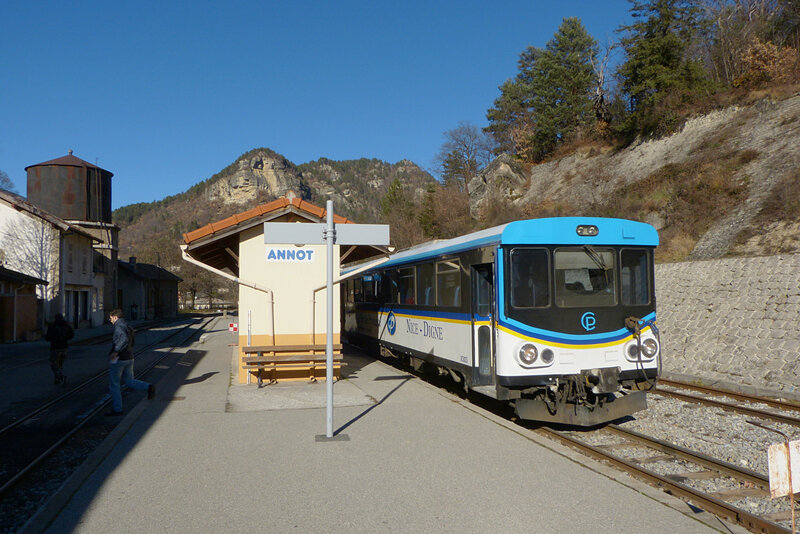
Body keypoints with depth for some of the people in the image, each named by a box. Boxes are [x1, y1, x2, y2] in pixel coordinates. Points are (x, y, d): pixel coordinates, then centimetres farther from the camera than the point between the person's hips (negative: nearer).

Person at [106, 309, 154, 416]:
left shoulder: (119, 326, -15)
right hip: (129, 358, 9)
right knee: (129, 381, 16)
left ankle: (117, 409, 10)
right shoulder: (127, 326, 13)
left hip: (118, 359, -9)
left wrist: (115, 351, -30)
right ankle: (149, 387, -6)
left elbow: (125, 339, -32)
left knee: (114, 385, 4)